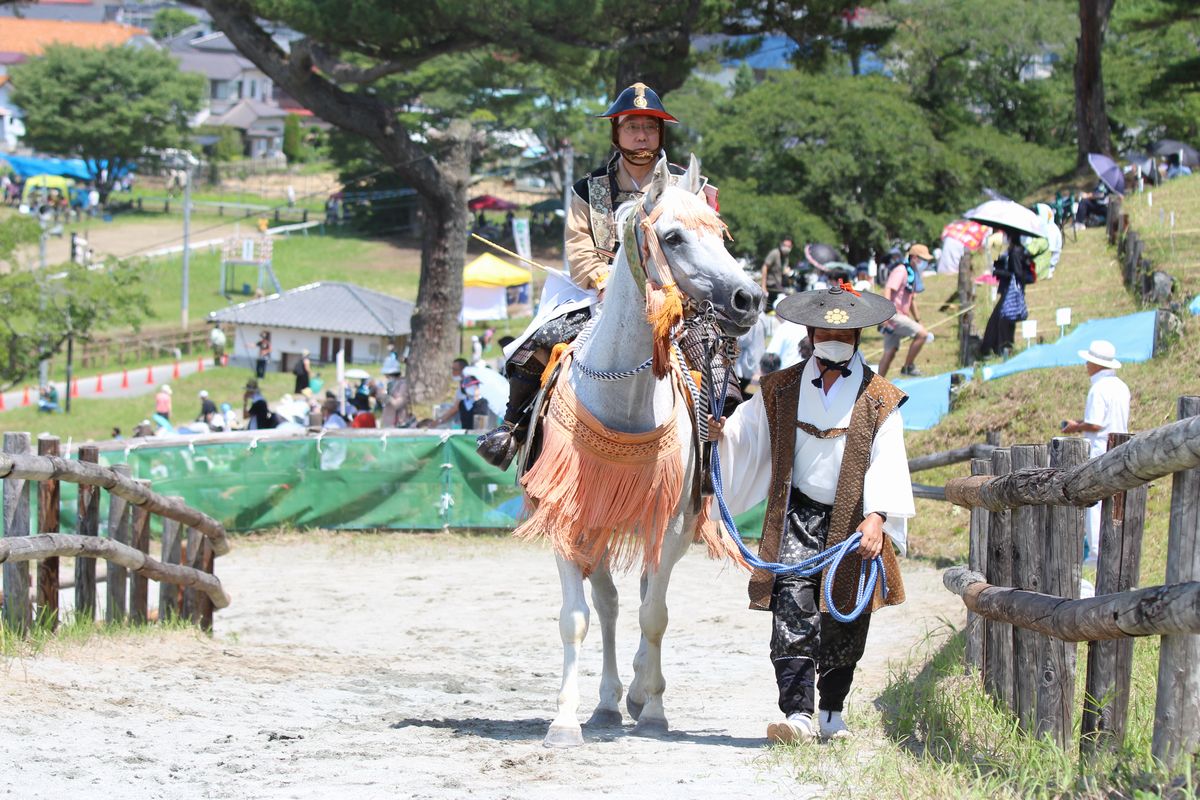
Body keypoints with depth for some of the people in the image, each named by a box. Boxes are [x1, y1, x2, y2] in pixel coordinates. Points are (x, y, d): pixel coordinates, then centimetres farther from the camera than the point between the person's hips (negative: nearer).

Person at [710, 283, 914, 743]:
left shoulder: (879, 401, 3)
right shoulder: (781, 390, 10)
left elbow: (886, 463, -7)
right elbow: (747, 436, 12)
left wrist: (877, 515, -21)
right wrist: (721, 431, -12)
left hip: (852, 524, 0)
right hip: (796, 517, 0)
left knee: (844, 623, 7)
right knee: (793, 606, -18)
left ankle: (832, 713, 26)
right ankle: (799, 713, -22)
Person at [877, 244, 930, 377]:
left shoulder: (913, 274, 19)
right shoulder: (901, 271, -11)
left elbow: (912, 300, 29)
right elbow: (888, 289, -23)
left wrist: (918, 320, 30)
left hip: (899, 316, 10)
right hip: (893, 315, -10)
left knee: (890, 353, 9)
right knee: (922, 334, -18)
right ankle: (908, 366, -10)